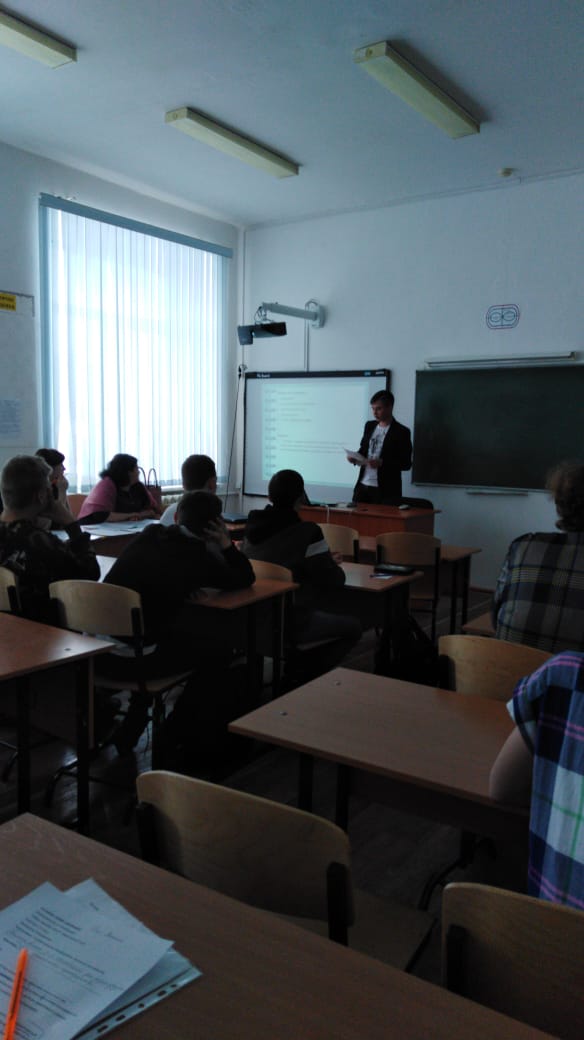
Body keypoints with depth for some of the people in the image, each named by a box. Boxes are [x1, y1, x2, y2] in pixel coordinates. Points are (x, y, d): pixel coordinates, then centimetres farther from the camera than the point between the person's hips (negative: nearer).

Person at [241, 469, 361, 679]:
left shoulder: (253, 525, 0)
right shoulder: (307, 531, -20)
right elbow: (333, 580, -16)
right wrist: (334, 565, 7)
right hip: (290, 622, -7)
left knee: (326, 614, 31)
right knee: (353, 626, 15)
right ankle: (306, 678, 9)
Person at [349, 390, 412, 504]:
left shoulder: (401, 432, -6)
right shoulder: (369, 426, 11)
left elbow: (406, 464, -8)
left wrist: (382, 463, -22)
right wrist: (355, 457, -1)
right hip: (362, 486, 5)